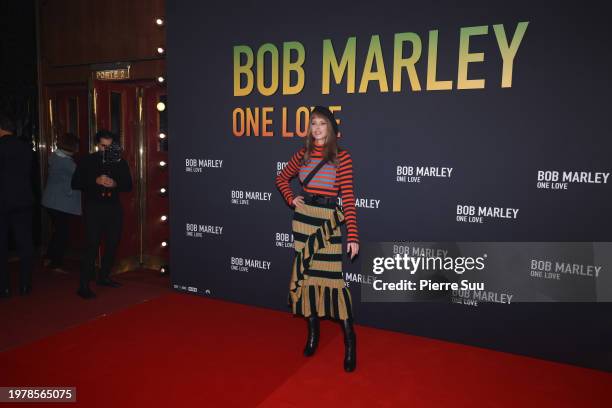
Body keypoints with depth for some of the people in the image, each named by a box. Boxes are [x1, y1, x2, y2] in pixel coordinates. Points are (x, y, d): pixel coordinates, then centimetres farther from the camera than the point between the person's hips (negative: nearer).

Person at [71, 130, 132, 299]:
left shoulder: (120, 162, 8)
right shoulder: (87, 161, 1)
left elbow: (128, 185, 6)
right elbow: (75, 183, -3)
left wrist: (115, 184, -15)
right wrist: (96, 181, -18)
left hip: (114, 207, 4)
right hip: (94, 207, -4)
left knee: (112, 243, 8)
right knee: (92, 244, -10)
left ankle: (104, 276, 26)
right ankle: (84, 285, -6)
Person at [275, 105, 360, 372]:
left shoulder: (341, 157, -4)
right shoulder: (303, 154, 7)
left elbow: (348, 197, -9)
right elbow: (282, 178, 23)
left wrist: (352, 235, -14)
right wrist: (291, 200, 5)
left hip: (328, 220, -4)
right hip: (303, 218, 4)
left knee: (332, 278, -8)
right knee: (306, 274, 9)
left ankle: (349, 340, 5)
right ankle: (313, 332, 25)